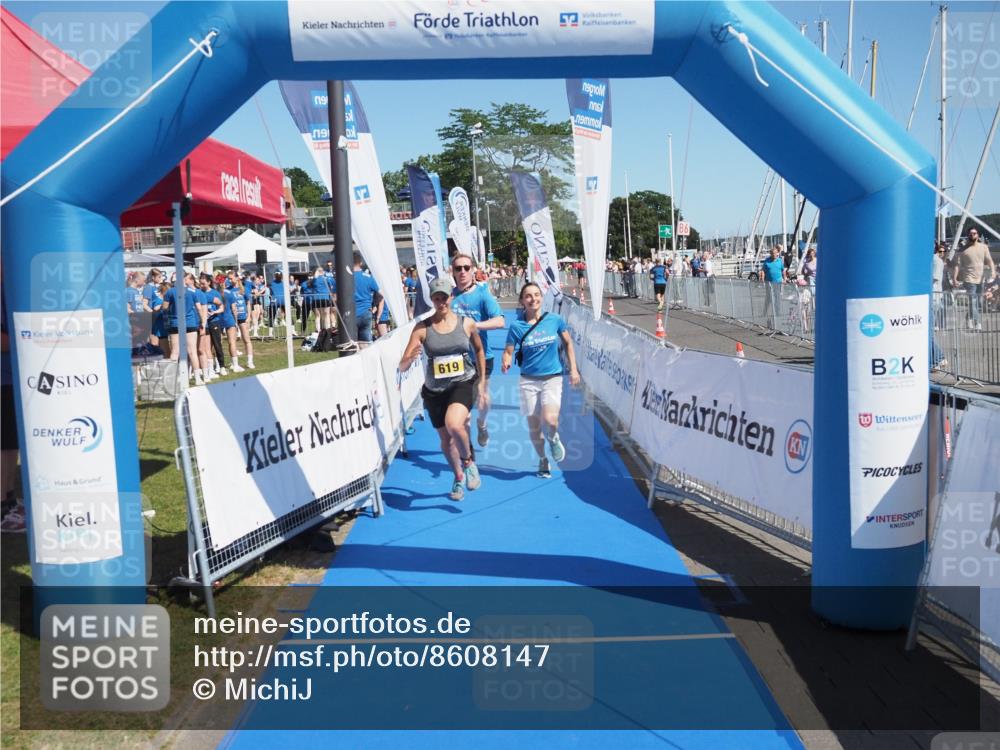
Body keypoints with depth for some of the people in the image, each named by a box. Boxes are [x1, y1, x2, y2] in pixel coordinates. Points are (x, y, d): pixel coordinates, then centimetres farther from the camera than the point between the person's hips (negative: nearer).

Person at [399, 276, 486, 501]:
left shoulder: (467, 323, -3)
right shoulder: (422, 328, -6)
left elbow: (479, 350, 15)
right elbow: (402, 366, -10)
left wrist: (482, 382, 14)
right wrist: (410, 358, -33)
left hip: (464, 384, -2)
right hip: (435, 390, 2)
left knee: (454, 425, -30)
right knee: (446, 439, 14)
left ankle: (469, 461, 0)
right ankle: (458, 477, 42)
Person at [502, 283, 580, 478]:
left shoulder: (555, 320, -3)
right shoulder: (516, 326, -5)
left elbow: (568, 343, 10)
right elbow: (508, 352, -3)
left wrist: (573, 369, 6)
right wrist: (506, 362, -26)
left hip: (552, 378, -1)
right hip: (528, 381, 1)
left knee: (550, 420, -22)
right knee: (533, 426, 6)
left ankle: (554, 439, 14)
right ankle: (542, 460, 32)